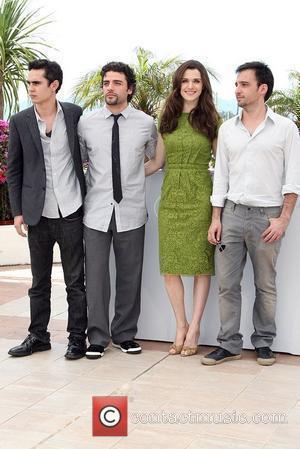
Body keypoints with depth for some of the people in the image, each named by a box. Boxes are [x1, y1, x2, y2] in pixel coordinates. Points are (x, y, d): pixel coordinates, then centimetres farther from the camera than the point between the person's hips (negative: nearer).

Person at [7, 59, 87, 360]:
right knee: (39, 281, 12)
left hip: (71, 212, -1)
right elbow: (14, 170, 5)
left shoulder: (76, 115, -1)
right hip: (38, 214, 1)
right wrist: (17, 212, 1)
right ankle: (38, 335, 24)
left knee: (75, 280, 5)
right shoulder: (20, 122, 1)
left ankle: (77, 337, 16)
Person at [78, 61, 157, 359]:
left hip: (131, 212, 0)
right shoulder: (85, 124, 2)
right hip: (96, 211, 0)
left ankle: (125, 334, 24)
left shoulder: (146, 124, 2)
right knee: (95, 277, 2)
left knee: (130, 277, 9)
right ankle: (97, 337, 16)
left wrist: (133, 175, 11)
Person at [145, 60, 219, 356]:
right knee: (170, 265, 3)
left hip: (200, 197, -3)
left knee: (201, 264, 1)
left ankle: (193, 330, 11)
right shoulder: (167, 119, 10)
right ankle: (181, 326, 18)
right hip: (171, 196, 3)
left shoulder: (211, 120, 2)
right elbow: (157, 162, 14)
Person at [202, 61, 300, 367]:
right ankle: (229, 344, 12)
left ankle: (263, 343, 19)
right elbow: (221, 176, 11)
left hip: (266, 216, -3)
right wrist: (216, 218, 5)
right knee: (226, 284, 2)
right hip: (232, 213, 3)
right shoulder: (227, 129, 9)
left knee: (265, 285, 6)